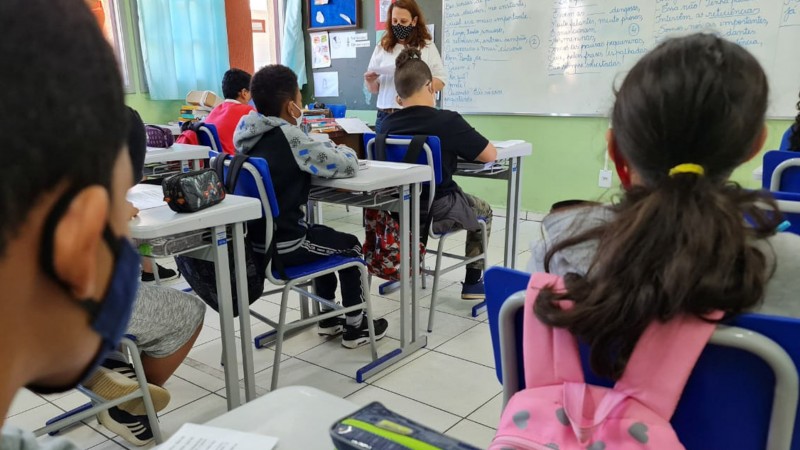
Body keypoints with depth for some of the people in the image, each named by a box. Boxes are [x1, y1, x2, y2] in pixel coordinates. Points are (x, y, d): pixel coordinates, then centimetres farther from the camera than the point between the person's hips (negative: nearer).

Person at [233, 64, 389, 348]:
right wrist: (339, 149, 4)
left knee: (323, 236, 31)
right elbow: (348, 165, -17)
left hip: (254, 242, 8)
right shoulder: (288, 137, -21)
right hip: (281, 247, -8)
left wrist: (325, 149, 6)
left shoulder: (248, 134, 3)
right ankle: (355, 327, 24)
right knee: (350, 246, 15)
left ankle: (328, 316, 38)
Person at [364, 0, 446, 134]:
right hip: (386, 116, 2)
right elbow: (374, 89, 12)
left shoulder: (427, 46, 5)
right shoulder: (382, 47, 10)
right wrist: (370, 81, -10)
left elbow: (441, 80, 0)